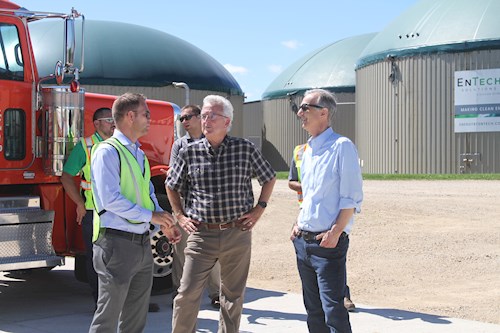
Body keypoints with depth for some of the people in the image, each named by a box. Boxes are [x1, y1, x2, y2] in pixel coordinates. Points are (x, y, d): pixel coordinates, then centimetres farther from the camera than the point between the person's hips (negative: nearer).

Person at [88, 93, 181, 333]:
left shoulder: (138, 154, 15)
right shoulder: (108, 152, -12)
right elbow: (111, 200, -20)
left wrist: (164, 222, 7)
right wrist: (151, 215, -15)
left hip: (142, 243, 9)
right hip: (117, 243, -9)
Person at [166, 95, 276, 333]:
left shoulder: (245, 149, 0)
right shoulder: (189, 153, 0)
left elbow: (269, 179, 14)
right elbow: (171, 186, 15)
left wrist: (259, 208, 5)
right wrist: (180, 215, 7)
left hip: (238, 234, 1)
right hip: (201, 234, 0)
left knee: (233, 295, 11)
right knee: (187, 293, -4)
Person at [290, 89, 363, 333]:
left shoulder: (342, 146, -9)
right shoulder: (307, 151, 15)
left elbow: (352, 198, -13)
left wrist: (335, 232, -20)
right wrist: (298, 225, 11)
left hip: (328, 242, -8)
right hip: (303, 241, 8)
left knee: (333, 310, -9)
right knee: (313, 309, 14)